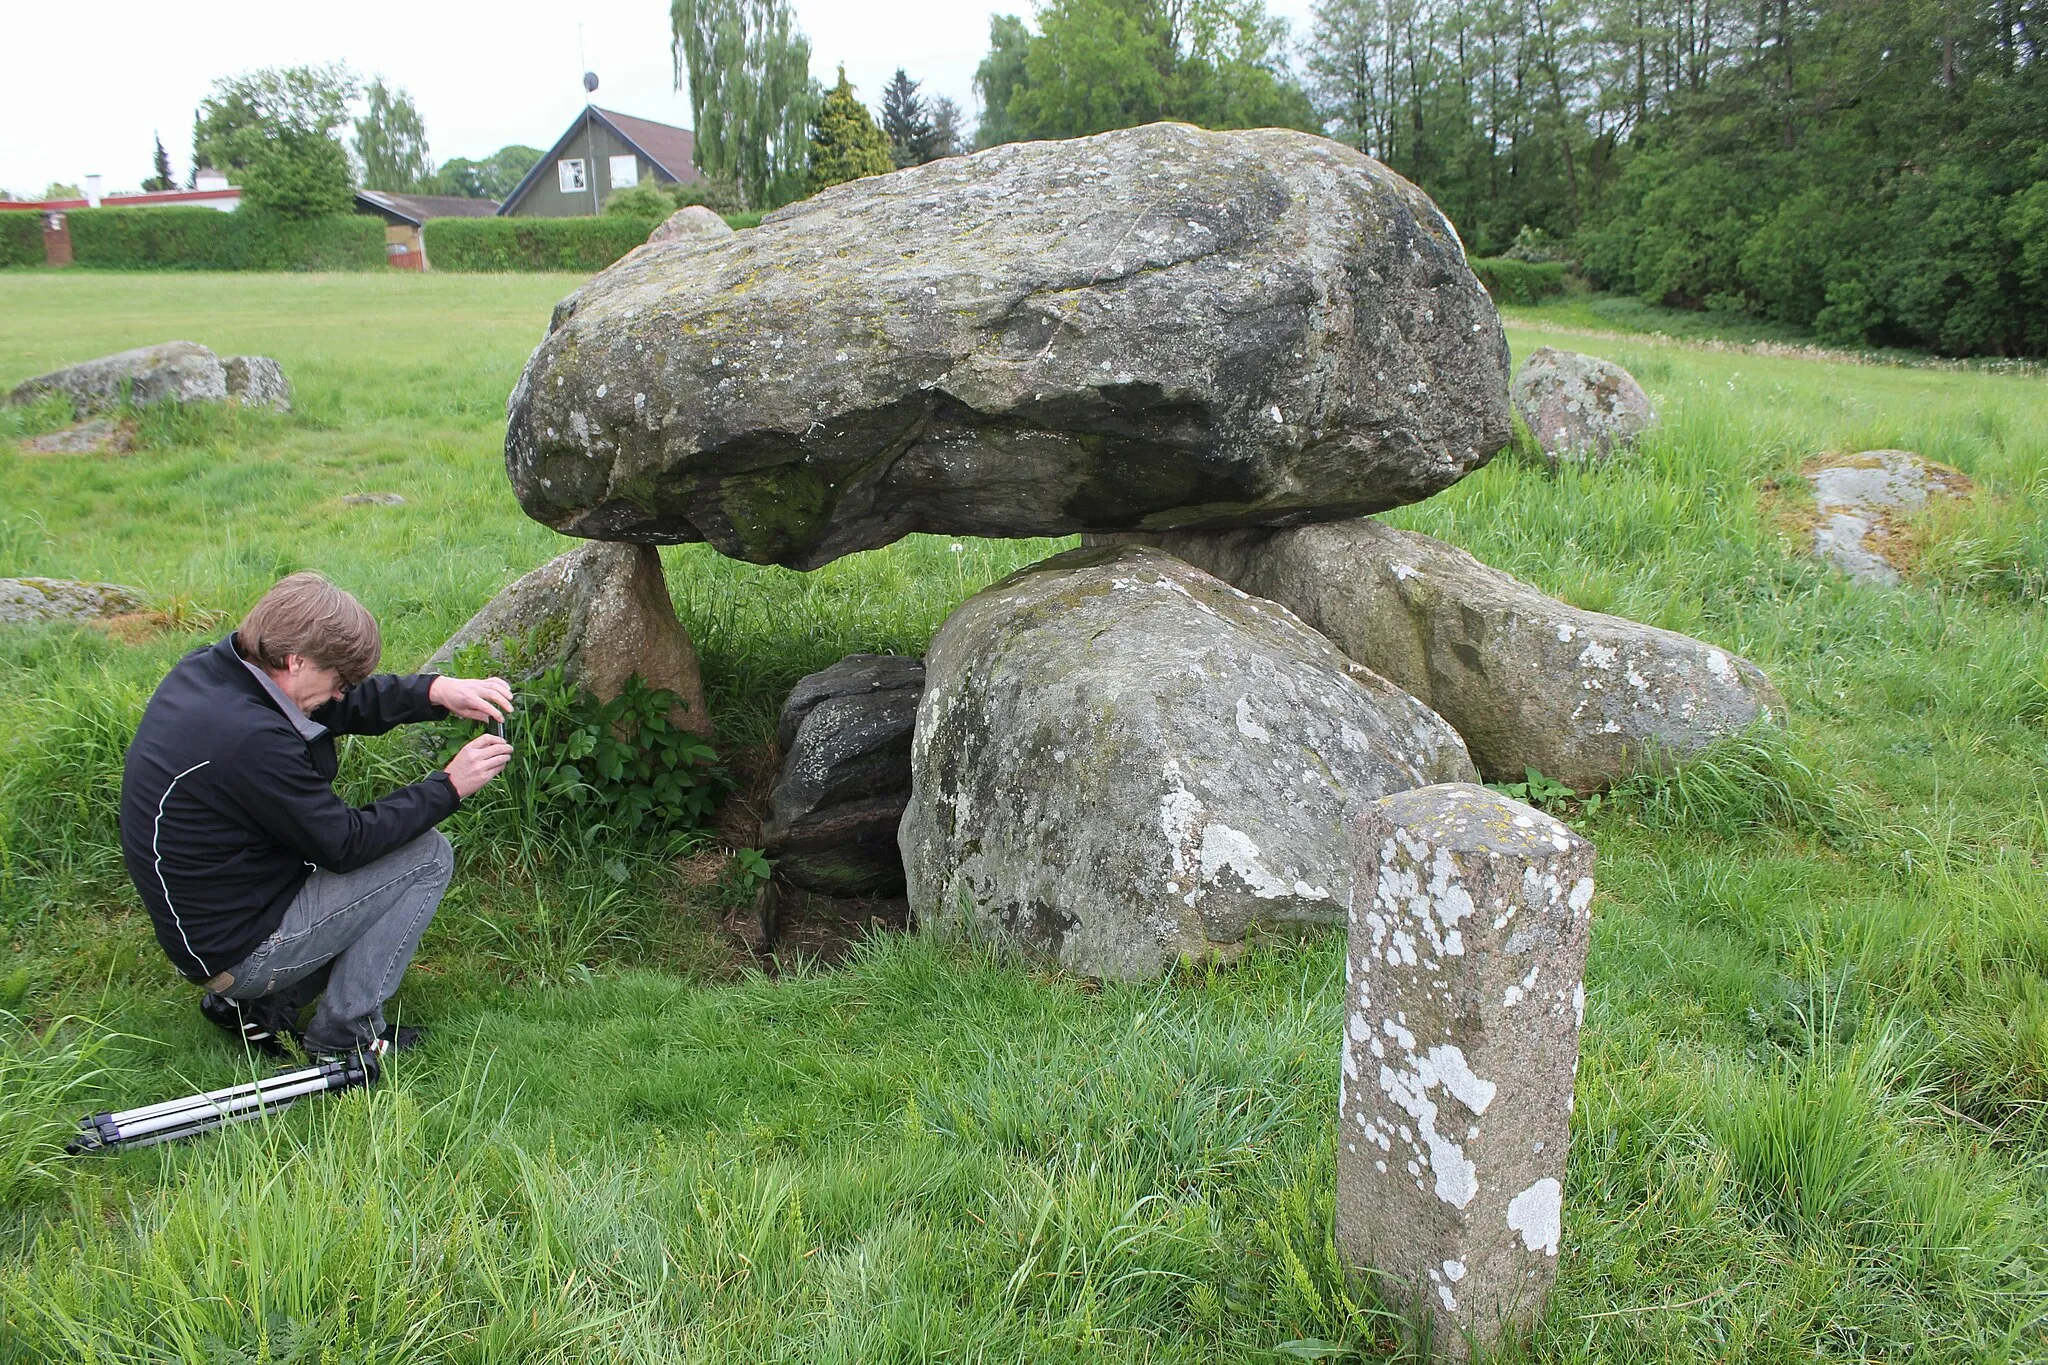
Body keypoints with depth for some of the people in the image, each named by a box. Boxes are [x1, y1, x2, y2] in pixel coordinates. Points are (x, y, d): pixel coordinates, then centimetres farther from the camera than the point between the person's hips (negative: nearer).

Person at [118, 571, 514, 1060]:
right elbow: (345, 844, -20)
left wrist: (435, 691, -7)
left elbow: (347, 705, 7)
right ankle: (343, 1034, 1)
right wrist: (448, 786, -13)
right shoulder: (251, 739, -31)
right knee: (428, 855, -7)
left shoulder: (208, 668, -3)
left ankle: (259, 1005, 16)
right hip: (239, 950, -10)